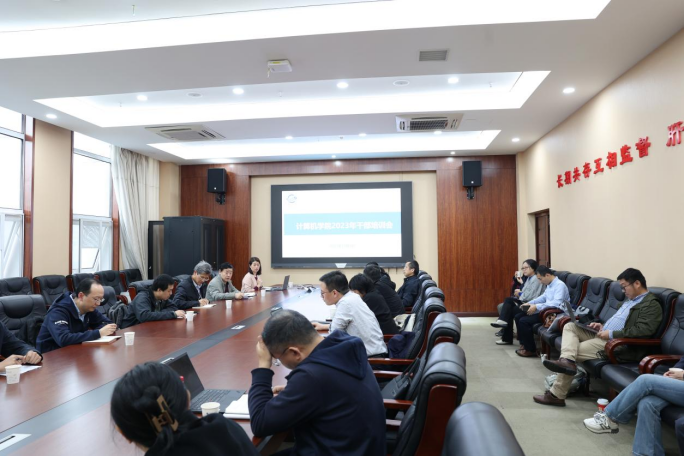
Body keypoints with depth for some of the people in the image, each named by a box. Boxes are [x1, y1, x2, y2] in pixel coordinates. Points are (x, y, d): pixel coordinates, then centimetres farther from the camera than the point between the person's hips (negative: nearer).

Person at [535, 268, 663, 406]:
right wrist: (602, 326, 11)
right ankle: (567, 360, -30)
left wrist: (611, 334, -20)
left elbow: (643, 330, -22)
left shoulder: (651, 305, -9)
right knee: (570, 326, -2)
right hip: (603, 335, 10)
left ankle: (557, 394, -11)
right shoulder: (630, 300, 22)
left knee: (576, 351, -17)